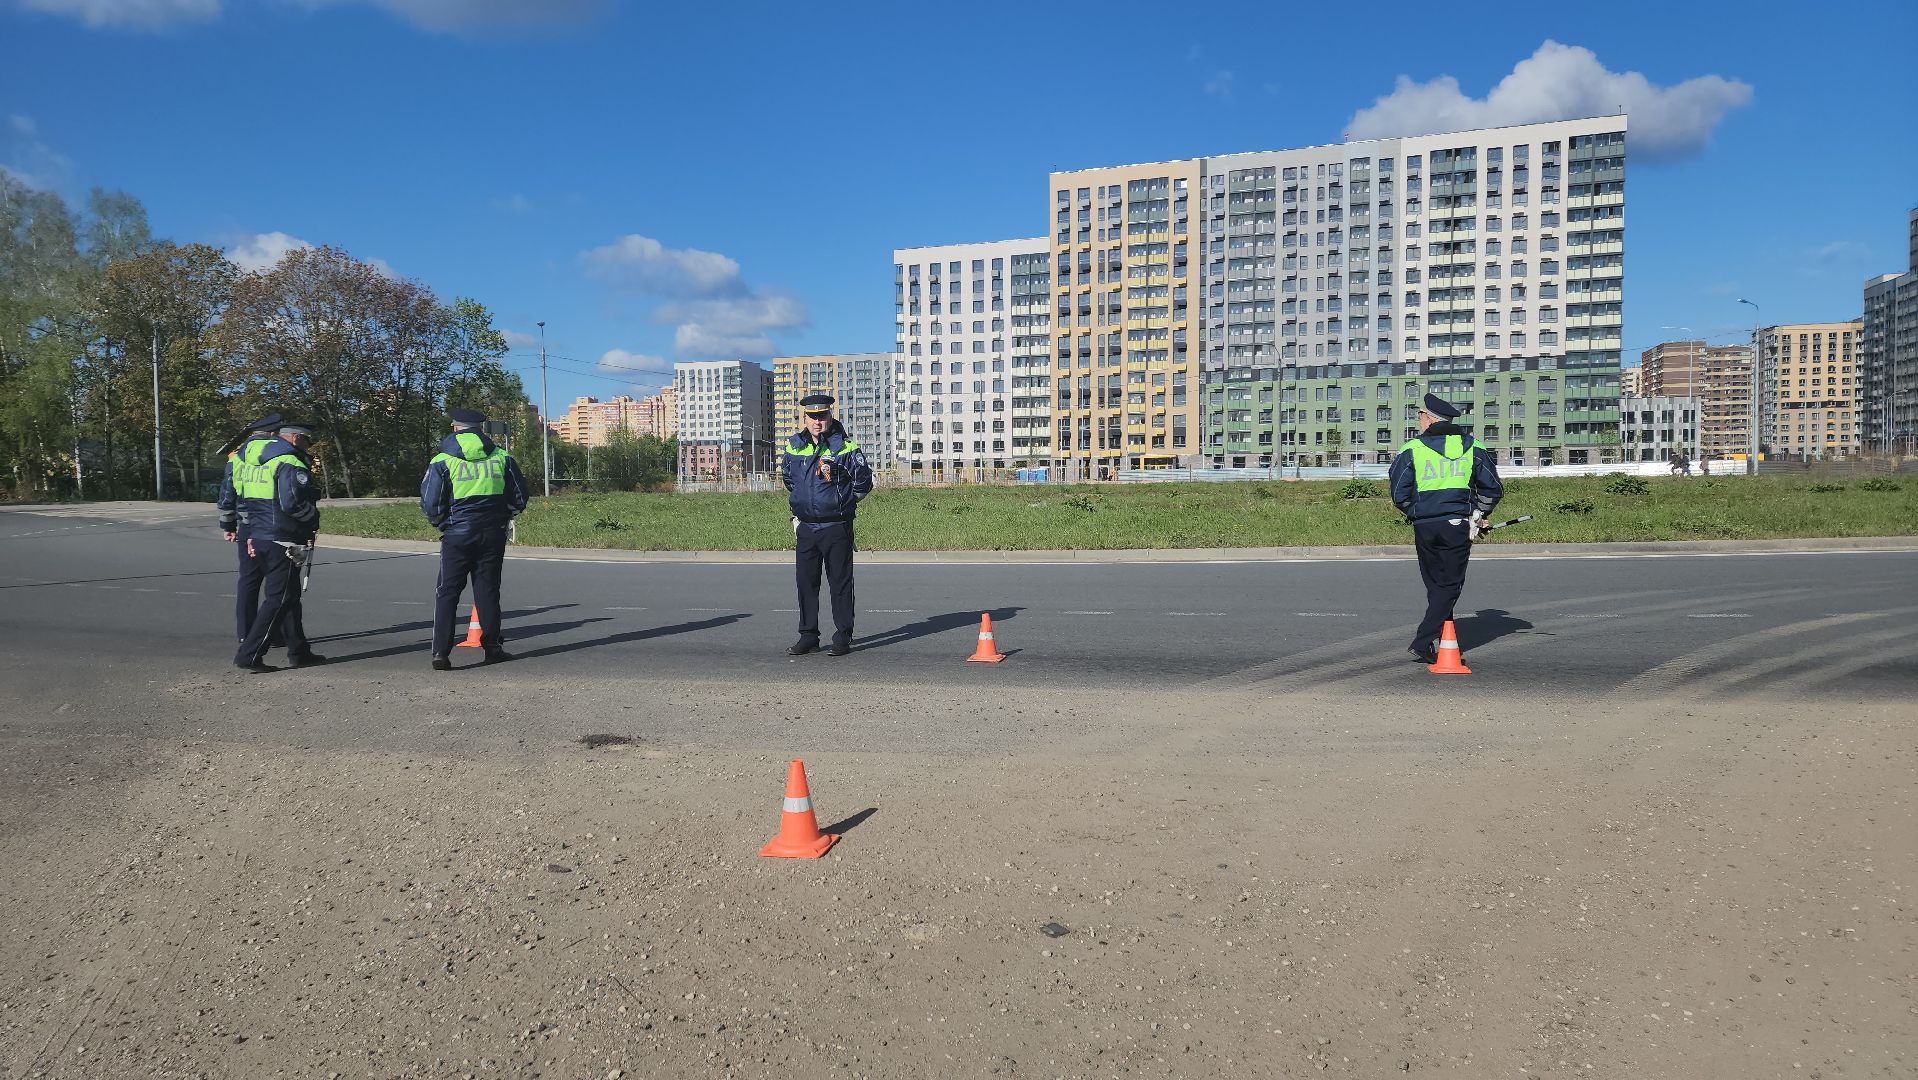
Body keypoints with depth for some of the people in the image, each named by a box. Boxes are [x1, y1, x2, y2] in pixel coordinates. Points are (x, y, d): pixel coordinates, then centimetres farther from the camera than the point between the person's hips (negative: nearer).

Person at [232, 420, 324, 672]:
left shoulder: (254, 459, 17)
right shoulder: (290, 464, -14)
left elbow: (242, 498, 21)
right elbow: (292, 503, -25)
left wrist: (252, 535, 23)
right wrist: (314, 517, -7)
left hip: (259, 536, 10)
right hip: (282, 541, -10)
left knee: (289, 596, 16)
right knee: (279, 599, -5)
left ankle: (298, 652, 21)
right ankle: (249, 655, -6)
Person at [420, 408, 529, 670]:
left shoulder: (443, 461, -5)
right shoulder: (501, 457, 3)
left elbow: (430, 503, -7)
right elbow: (519, 497, 8)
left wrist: (442, 523, 13)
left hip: (457, 535, -2)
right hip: (493, 535, 2)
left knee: (448, 593, 3)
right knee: (488, 591, 10)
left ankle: (441, 653, -4)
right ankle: (492, 648, 13)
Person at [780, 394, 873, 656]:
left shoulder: (845, 447, -7)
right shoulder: (794, 446, 6)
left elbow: (863, 482, 0)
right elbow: (787, 477, 24)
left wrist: (843, 502, 8)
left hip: (837, 528, -4)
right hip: (805, 527, 4)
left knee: (840, 583, 0)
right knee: (805, 582, 8)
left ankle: (843, 638, 7)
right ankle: (808, 636, 18)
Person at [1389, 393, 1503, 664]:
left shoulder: (1411, 450, 0)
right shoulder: (1473, 448, 6)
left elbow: (1400, 496, -2)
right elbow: (1493, 489, 7)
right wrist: (1477, 516, 19)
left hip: (1424, 528, 0)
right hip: (1457, 527, 0)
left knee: (1435, 586, 13)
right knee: (1450, 586, 3)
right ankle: (1422, 642, -8)